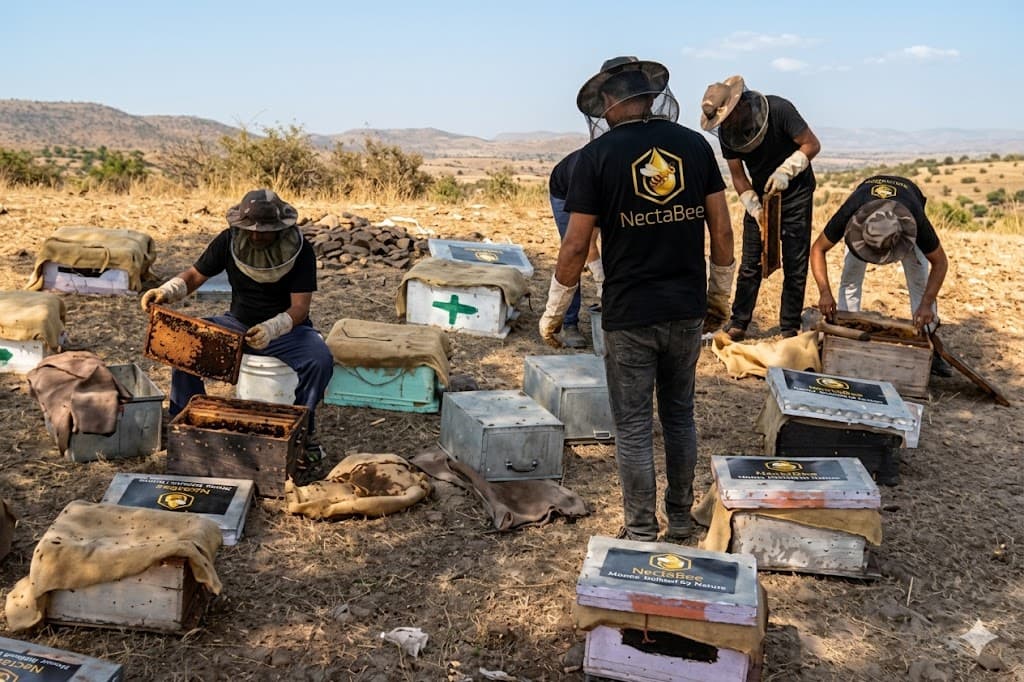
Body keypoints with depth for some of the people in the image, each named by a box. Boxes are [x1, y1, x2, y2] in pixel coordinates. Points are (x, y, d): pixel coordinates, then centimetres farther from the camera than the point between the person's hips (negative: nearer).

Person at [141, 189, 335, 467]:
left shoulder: (300, 250, -19)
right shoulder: (228, 241, -9)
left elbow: (299, 307, -24)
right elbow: (194, 276, -1)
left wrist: (272, 329, -43)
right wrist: (166, 291, -23)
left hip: (287, 328, -3)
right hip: (238, 323, 3)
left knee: (320, 360, -32)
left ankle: (303, 431, -9)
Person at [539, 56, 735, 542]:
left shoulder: (598, 155, -8)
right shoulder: (695, 144, 2)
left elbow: (576, 246, -10)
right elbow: (721, 229, 4)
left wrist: (553, 312, 2)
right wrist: (720, 289, 18)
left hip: (629, 315, -4)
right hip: (686, 310, 4)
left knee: (633, 427, 7)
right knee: (679, 414, 19)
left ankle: (642, 533, 15)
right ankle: (681, 518, 32)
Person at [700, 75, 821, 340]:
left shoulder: (778, 110, -25)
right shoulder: (726, 131, -12)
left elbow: (812, 144, -18)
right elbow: (738, 176, -7)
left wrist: (785, 171, -31)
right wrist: (756, 209, -17)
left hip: (795, 192, -3)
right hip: (760, 194, 4)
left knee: (795, 263, -2)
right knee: (750, 262, 3)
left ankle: (789, 329, 5)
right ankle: (738, 323, 10)